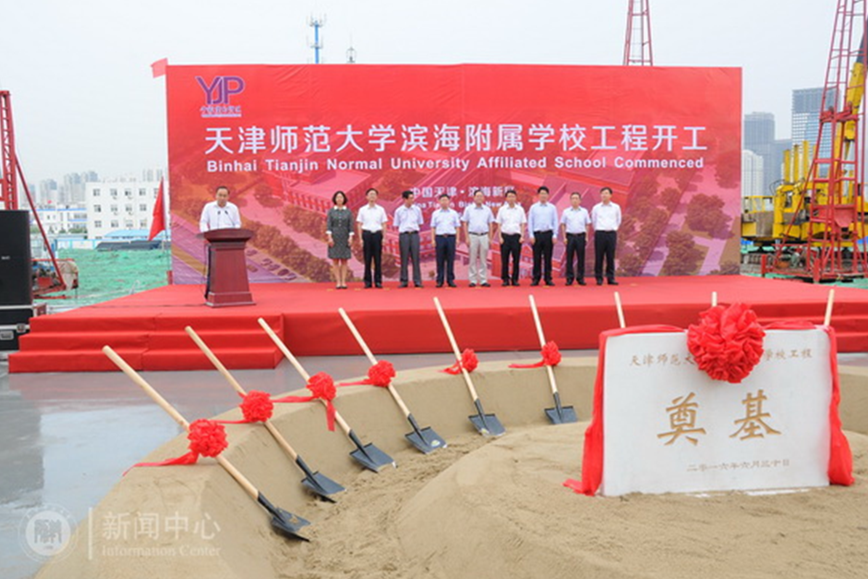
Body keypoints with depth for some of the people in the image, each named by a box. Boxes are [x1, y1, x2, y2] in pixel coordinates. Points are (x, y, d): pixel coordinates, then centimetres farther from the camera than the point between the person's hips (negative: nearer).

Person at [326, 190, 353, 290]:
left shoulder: (348, 211, 5)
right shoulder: (331, 211, 3)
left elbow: (350, 225, 2)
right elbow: (328, 225, -2)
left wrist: (350, 237, -7)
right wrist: (329, 237, -12)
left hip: (344, 238, 1)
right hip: (334, 237, -1)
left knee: (344, 260, 1)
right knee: (335, 260, -1)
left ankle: (343, 282, 4)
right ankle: (338, 282, 1)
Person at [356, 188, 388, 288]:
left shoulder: (381, 209, 7)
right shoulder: (362, 210, 4)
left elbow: (384, 224, 8)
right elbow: (359, 225, 5)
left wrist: (384, 238, -1)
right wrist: (360, 238, -2)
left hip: (377, 234, 1)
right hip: (367, 234, -1)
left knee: (378, 259, 1)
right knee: (367, 259, 1)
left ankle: (378, 281, 6)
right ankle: (368, 282, 7)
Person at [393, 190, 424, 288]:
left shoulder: (417, 209, 6)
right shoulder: (399, 211, 2)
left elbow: (420, 223, 13)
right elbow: (396, 225, 8)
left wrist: (414, 230, 4)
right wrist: (403, 230, -1)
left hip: (414, 234, 1)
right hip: (403, 235, -1)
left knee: (415, 258, 0)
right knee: (404, 258, 2)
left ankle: (417, 281, 3)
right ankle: (404, 281, 7)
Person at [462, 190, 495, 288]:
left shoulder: (487, 209, 9)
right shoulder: (468, 209, 4)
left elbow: (490, 224, 11)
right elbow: (465, 224, 3)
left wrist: (490, 238, 5)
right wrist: (467, 238, -5)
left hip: (484, 236, 2)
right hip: (472, 236, -2)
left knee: (483, 260, 3)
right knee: (472, 260, 0)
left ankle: (483, 280, 6)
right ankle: (473, 280, 4)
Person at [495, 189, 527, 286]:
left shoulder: (520, 209, 6)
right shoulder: (502, 209, 5)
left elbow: (523, 224, 7)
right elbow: (499, 225, 6)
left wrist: (522, 236, -3)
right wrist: (500, 237, -3)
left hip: (516, 236, 0)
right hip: (505, 236, 0)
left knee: (516, 259, 1)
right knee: (504, 259, 0)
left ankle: (515, 279, 9)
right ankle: (505, 279, 7)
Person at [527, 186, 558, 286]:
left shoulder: (552, 208, 7)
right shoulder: (533, 207, 6)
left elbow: (555, 222, 6)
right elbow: (530, 222, 5)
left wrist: (554, 236, -2)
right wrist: (531, 235, -3)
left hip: (548, 234, 0)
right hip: (537, 234, 0)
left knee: (548, 258, 3)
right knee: (537, 258, 1)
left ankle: (548, 278, 8)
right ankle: (536, 279, 6)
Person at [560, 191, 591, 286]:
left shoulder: (584, 211, 6)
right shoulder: (566, 212, 4)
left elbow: (587, 225, 10)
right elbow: (563, 225, 7)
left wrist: (586, 237, 3)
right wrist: (564, 238, 0)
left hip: (581, 236, 0)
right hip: (570, 236, 0)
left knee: (581, 258, 2)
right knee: (569, 258, 0)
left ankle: (580, 278, 9)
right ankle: (569, 278, 5)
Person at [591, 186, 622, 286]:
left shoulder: (616, 207, 5)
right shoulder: (596, 208, 4)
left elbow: (618, 220, 17)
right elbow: (593, 221, 15)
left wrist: (614, 229, 15)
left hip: (612, 233, 1)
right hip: (600, 233, -1)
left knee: (611, 257, 2)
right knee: (599, 256, -1)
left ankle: (611, 278, 6)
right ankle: (599, 278, 5)